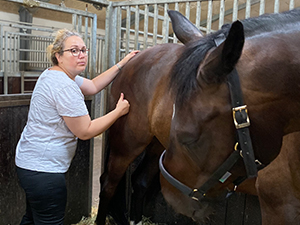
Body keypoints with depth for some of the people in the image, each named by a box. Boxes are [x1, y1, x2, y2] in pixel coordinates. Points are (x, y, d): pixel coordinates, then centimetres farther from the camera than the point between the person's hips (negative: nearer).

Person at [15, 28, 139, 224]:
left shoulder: (55, 75, 9)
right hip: (44, 170, -11)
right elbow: (85, 132, -18)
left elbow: (94, 86, 17)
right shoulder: (65, 87, -23)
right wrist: (119, 111, -10)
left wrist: (122, 64, 14)